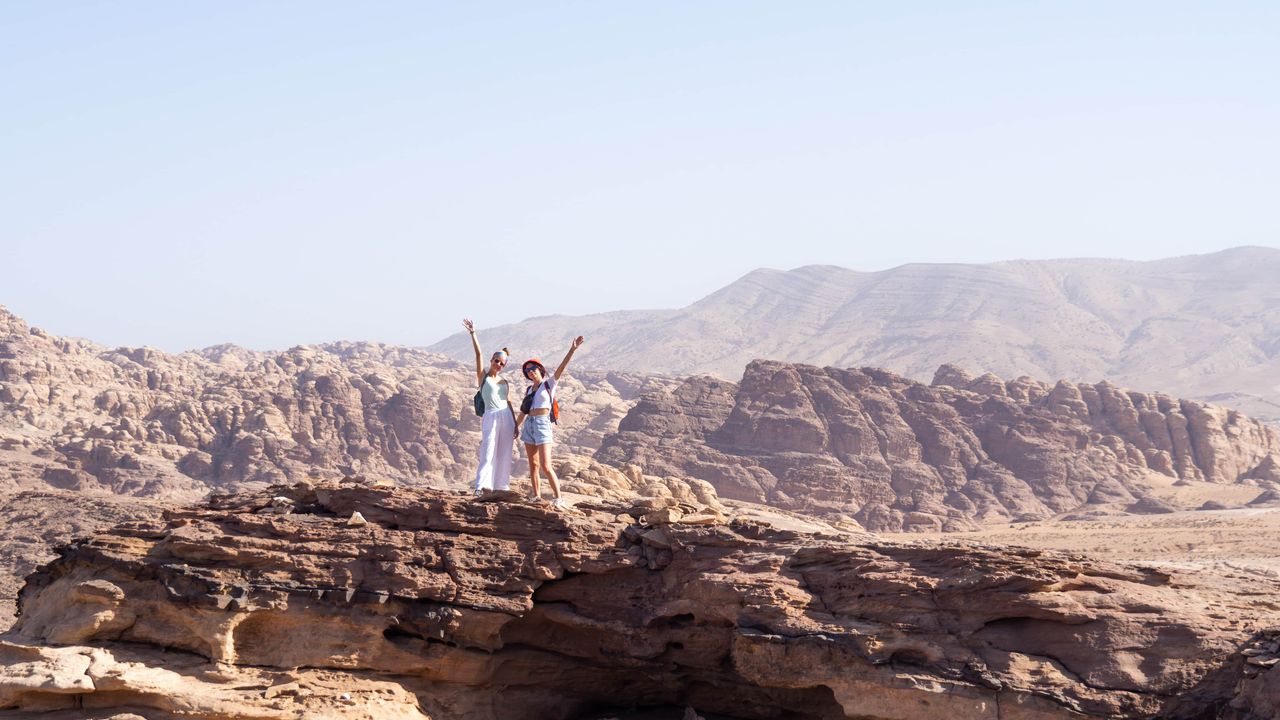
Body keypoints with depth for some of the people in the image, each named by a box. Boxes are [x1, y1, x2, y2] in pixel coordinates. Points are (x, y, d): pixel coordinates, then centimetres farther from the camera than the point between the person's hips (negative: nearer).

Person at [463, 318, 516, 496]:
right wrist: (473, 333, -15)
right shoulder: (483, 376, 4)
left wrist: (515, 424, 14)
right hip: (491, 417, -5)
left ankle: (501, 485, 8)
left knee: (504, 455, 4)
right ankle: (480, 485, -16)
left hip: (507, 417, 5)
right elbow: (478, 354, -5)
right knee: (488, 453, -13)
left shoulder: (504, 382, 16)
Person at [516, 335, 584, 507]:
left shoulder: (549, 383, 0)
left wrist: (572, 350, -24)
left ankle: (559, 498, -11)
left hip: (543, 425, -6)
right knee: (533, 464, 8)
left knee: (546, 467, -13)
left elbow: (562, 367, -12)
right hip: (529, 425, 6)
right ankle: (536, 495, 15)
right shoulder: (529, 390, 16)